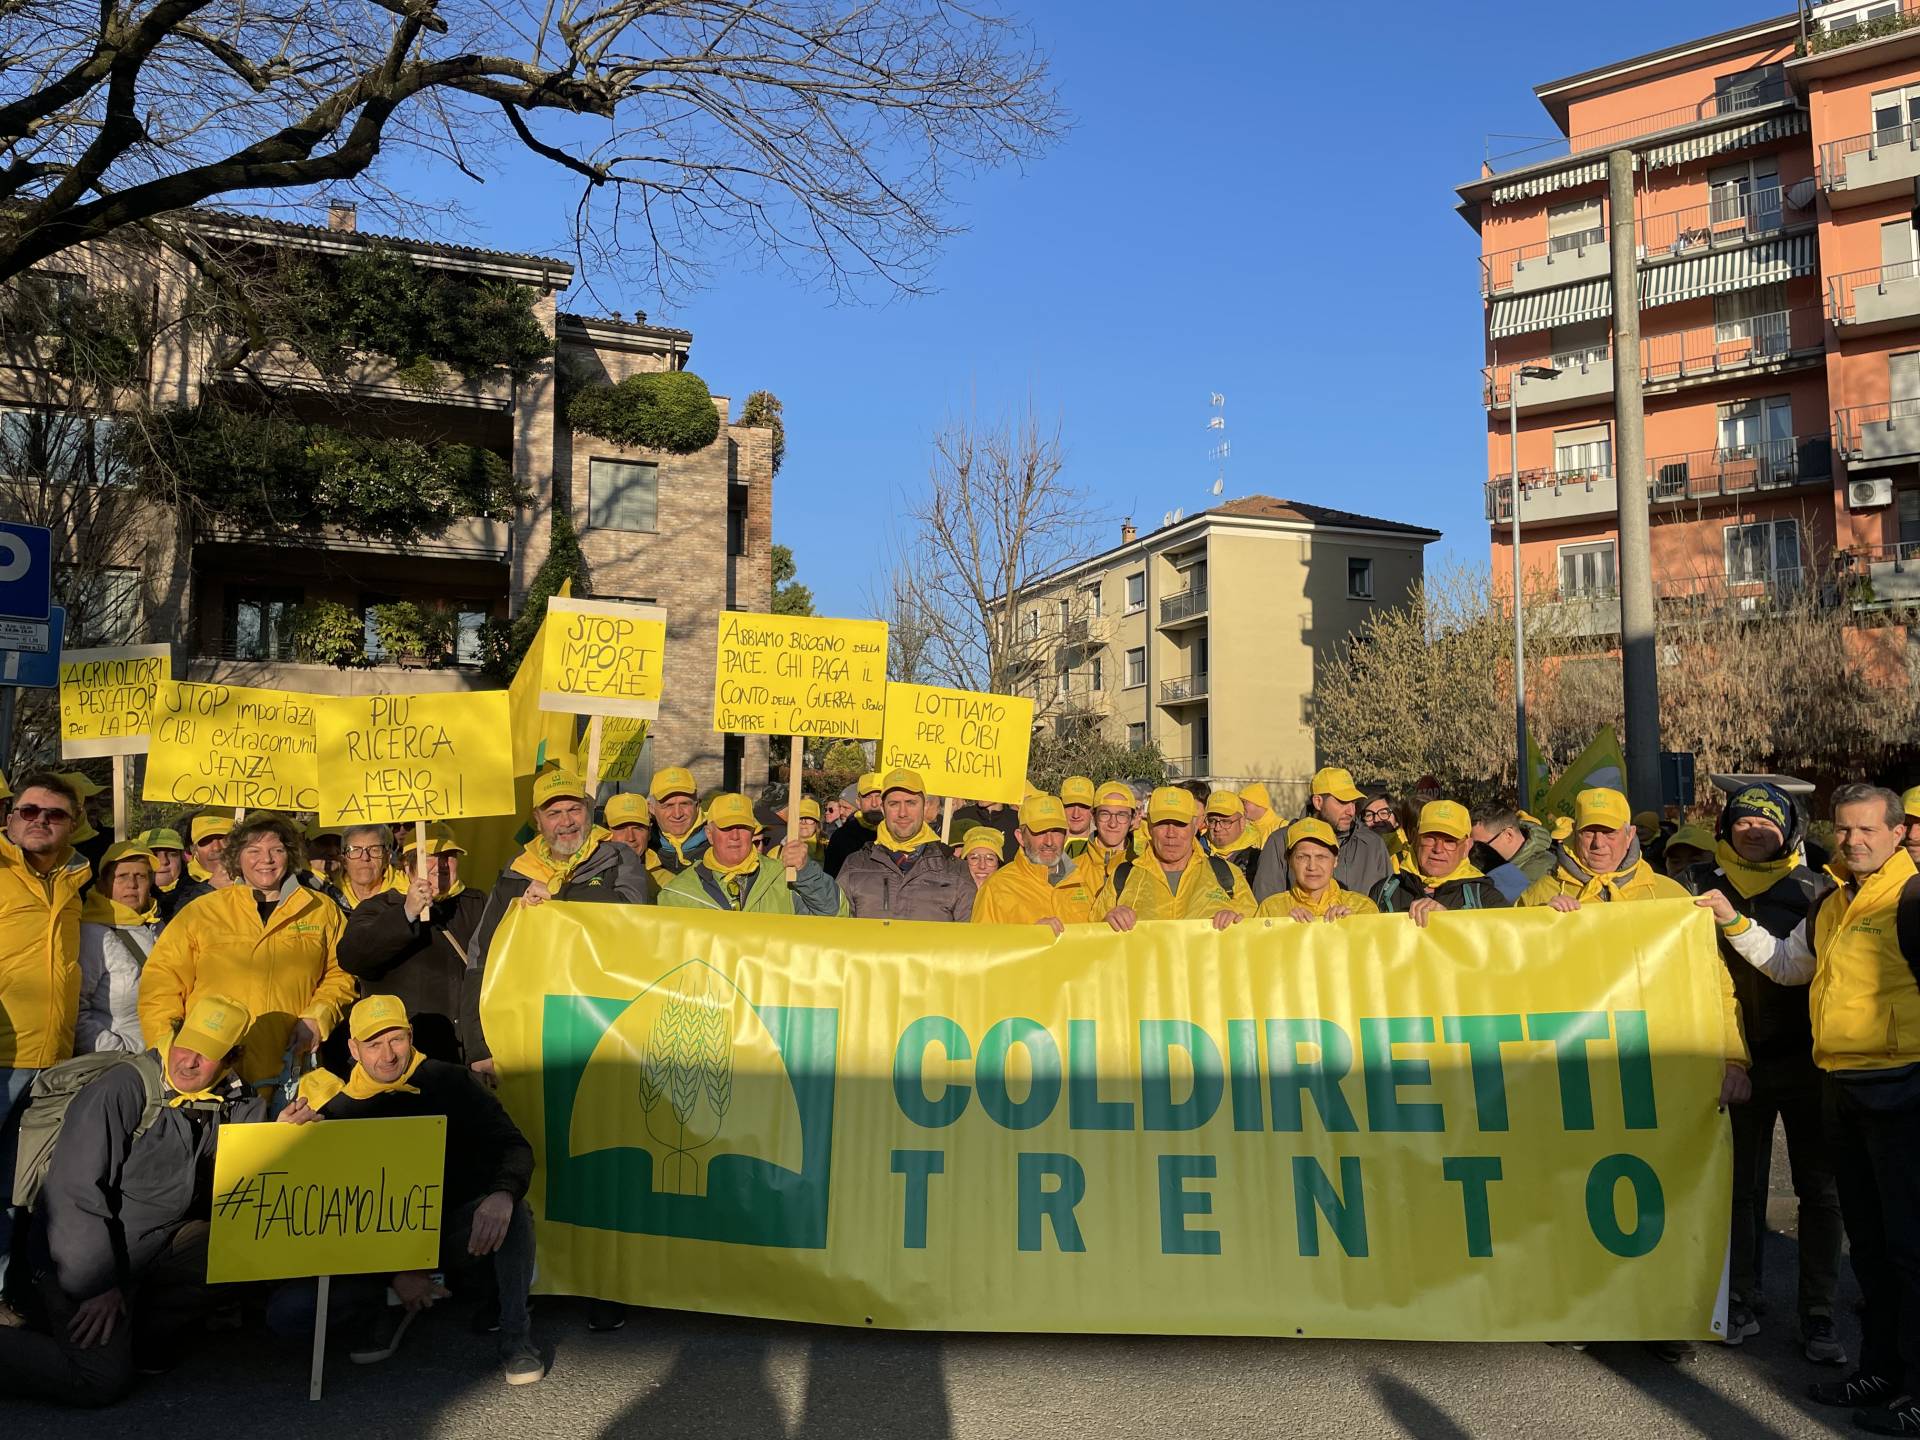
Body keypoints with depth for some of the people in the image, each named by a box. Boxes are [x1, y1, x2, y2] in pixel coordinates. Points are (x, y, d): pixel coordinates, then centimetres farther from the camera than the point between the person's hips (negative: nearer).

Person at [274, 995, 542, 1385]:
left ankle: (516, 1337, -17)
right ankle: (392, 1308, 8)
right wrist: (395, 1274, -15)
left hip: (455, 1232, -2)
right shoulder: (339, 1112, 1)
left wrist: (502, 1194, -38)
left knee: (510, 1210, -34)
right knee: (286, 1312, -18)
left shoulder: (448, 1083, -5)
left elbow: (514, 1147, -14)